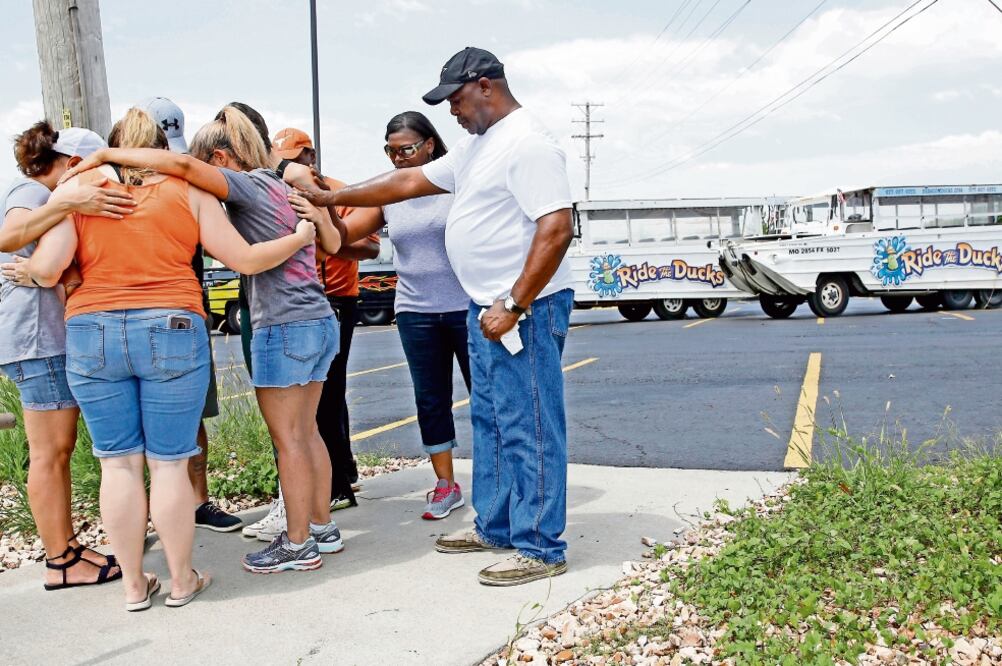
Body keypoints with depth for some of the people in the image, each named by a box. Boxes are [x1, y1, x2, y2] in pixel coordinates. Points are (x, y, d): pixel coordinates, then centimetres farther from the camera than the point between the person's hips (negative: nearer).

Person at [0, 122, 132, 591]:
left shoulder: (45, 197, 22)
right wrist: (67, 202, -40)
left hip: (54, 336, 10)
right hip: (39, 337, -10)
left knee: (57, 450, 11)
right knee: (50, 451, -6)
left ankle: (67, 547, 18)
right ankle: (60, 563, 0)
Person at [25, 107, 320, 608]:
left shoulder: (78, 185, 7)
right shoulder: (188, 191, 6)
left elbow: (47, 267, -4)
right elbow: (246, 259, 5)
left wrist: (29, 270, 20)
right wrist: (302, 236, 20)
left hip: (92, 334, 1)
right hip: (171, 331, -1)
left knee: (118, 462, 10)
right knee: (169, 463, 6)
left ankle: (134, 584, 18)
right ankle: (181, 581, 18)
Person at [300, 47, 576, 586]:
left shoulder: (527, 144, -14)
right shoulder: (476, 147, 17)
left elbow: (557, 229, -22)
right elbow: (409, 182, 22)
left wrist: (514, 306, -22)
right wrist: (332, 197, 21)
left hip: (523, 309, -10)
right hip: (486, 308, 10)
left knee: (528, 429, -4)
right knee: (490, 422, 16)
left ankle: (541, 548, 5)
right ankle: (496, 527, 29)